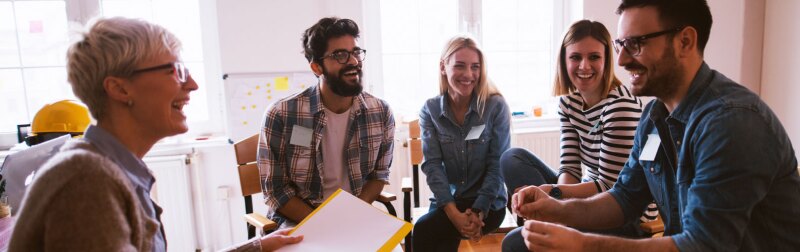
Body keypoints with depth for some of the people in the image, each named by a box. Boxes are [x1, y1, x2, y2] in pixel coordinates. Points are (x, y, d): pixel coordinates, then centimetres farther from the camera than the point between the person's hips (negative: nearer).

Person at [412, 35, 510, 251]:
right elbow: (432, 165, -7)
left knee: (424, 231, -25)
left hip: (488, 203, -2)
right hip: (446, 201, 2)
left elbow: (498, 165, -8)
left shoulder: (496, 106, -7)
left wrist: (478, 212, -17)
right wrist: (454, 213, -19)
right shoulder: (430, 110, -1)